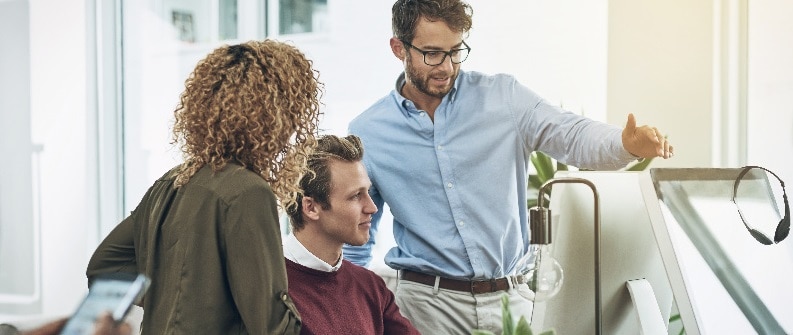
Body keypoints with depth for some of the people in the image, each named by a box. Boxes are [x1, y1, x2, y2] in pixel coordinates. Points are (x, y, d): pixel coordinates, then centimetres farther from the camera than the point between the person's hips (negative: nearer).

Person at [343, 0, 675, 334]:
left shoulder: (503, 96, 0)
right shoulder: (367, 134, 0)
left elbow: (572, 136, -10)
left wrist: (628, 144, -31)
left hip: (510, 298, 1)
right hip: (428, 303, -1)